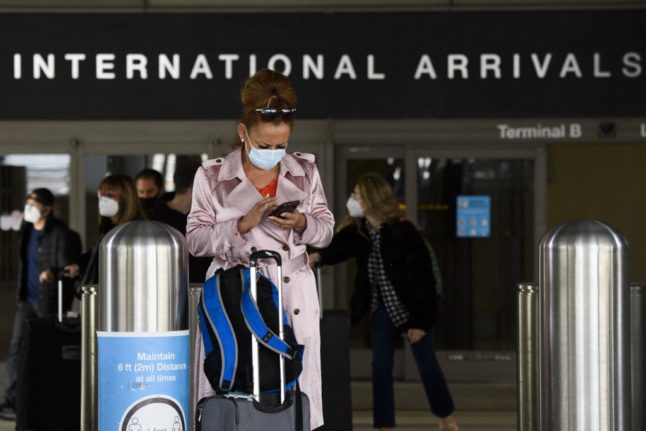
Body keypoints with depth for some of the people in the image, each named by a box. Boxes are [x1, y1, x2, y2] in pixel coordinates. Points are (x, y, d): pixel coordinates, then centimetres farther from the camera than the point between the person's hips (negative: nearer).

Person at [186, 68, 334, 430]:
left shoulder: (305, 171, 7)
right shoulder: (212, 176, 0)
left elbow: (326, 230, 10)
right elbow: (196, 240, -3)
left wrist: (302, 223, -12)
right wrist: (243, 224, -17)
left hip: (294, 298, 2)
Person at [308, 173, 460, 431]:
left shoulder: (403, 232, -21)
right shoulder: (357, 231, -3)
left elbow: (423, 277, -18)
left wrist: (420, 322, -18)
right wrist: (317, 256, -40)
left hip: (411, 310, -5)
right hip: (382, 310, 5)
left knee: (427, 366, 8)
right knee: (380, 369, 3)